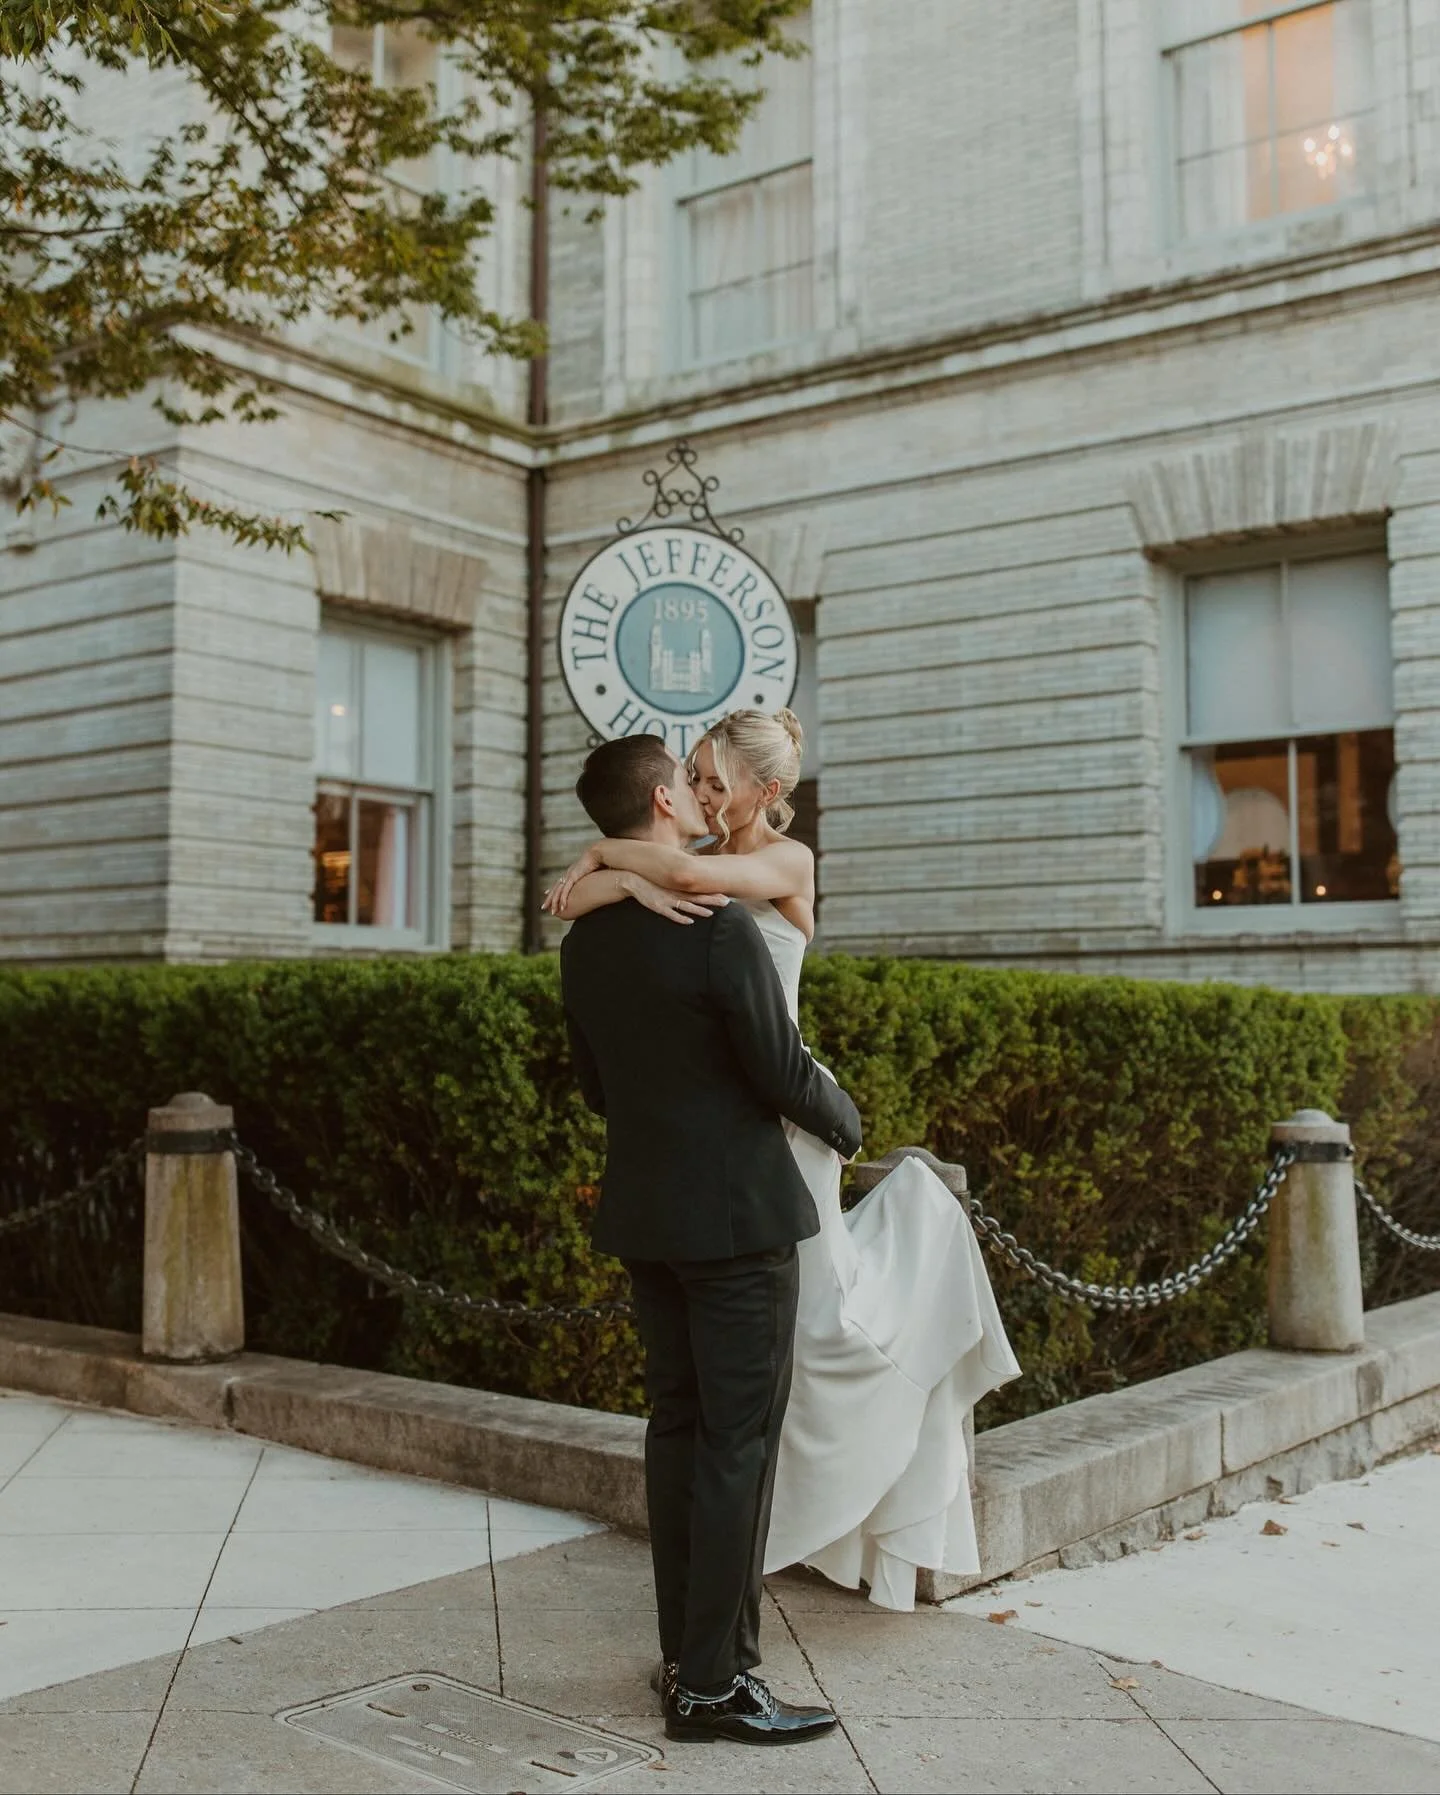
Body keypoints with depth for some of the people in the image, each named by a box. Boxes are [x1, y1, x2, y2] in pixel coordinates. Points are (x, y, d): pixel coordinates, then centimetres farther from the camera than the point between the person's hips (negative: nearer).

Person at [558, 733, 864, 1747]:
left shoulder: (587, 935, 6)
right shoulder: (719, 924, -18)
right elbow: (783, 1070, -15)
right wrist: (846, 1125, 4)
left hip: (644, 1211, 8)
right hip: (737, 1211, -8)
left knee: (678, 1426, 14)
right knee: (739, 1443, -2)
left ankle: (687, 1656, 22)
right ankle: (714, 1684, 3)